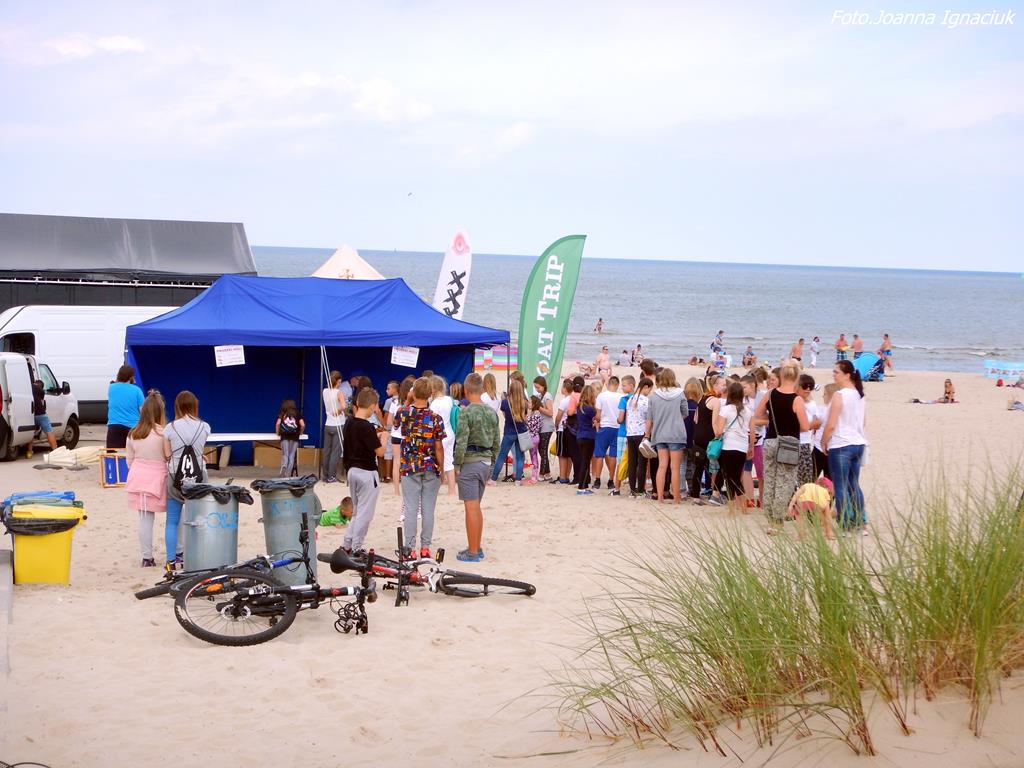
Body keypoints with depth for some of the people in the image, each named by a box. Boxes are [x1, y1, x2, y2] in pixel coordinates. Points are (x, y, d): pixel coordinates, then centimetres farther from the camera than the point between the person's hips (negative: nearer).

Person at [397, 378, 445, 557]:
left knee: (411, 509, 4)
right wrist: (441, 469, 5)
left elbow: (395, 424, 21)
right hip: (431, 469, -1)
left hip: (409, 468, 1)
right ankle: (425, 547, 11)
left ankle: (410, 548, 4)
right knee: (428, 509, 7)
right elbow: (439, 448, -7)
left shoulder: (403, 413, -5)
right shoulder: (435, 418, -10)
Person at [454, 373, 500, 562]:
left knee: (471, 508, -3)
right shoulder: (492, 413, 8)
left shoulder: (466, 413, -13)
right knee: (477, 507, 17)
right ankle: (477, 548, 24)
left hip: (470, 462, -7)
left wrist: (457, 465, -9)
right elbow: (496, 442, 13)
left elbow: (461, 442, -17)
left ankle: (472, 553, 0)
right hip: (486, 462, 7)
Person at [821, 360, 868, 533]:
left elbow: (831, 425, -16)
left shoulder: (839, 395, -15)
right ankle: (861, 524, 17)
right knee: (854, 485, 16)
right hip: (858, 444, 8)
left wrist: (823, 442, -2)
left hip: (841, 446, -8)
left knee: (841, 487, -1)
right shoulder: (859, 395, 9)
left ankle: (846, 527, -1)